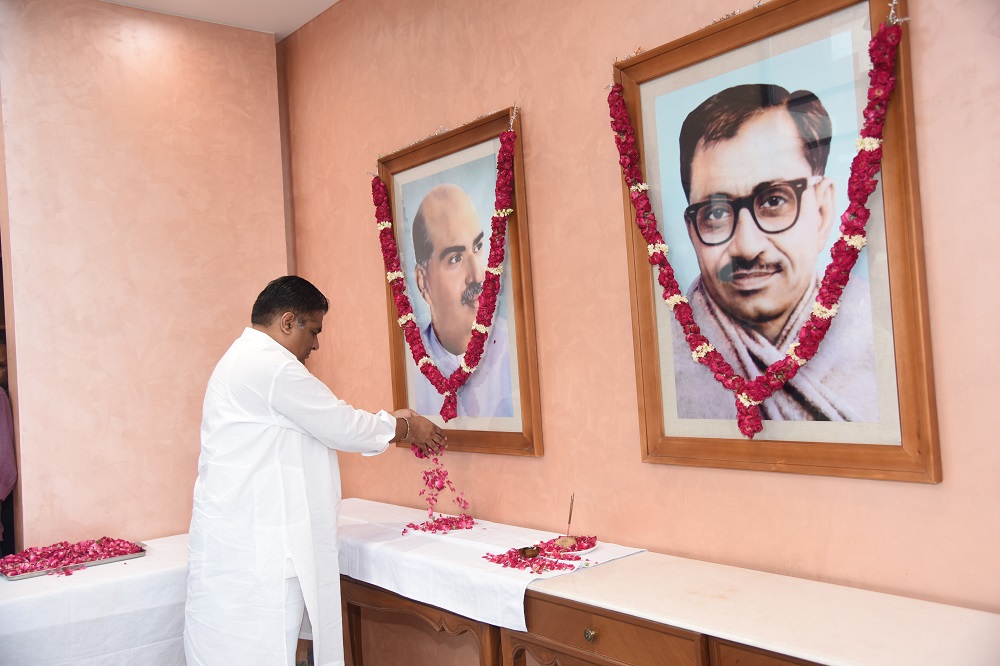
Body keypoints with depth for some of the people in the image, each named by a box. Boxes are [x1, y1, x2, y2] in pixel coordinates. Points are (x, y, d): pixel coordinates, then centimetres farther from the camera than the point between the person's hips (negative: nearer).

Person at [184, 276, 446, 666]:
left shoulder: (247, 360, 19)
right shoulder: (270, 365, -15)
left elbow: (321, 424, 21)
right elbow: (340, 426, -11)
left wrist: (393, 423, 18)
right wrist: (405, 428, 5)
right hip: (249, 549, -11)